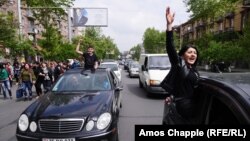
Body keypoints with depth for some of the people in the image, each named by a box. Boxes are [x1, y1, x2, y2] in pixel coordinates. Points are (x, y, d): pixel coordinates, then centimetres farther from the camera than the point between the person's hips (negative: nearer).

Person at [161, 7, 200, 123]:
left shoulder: (195, 71, 12)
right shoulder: (179, 63, -9)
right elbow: (170, 47, -23)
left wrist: (173, 97, 12)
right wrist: (169, 25, -32)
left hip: (193, 103, 8)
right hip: (183, 104, -8)